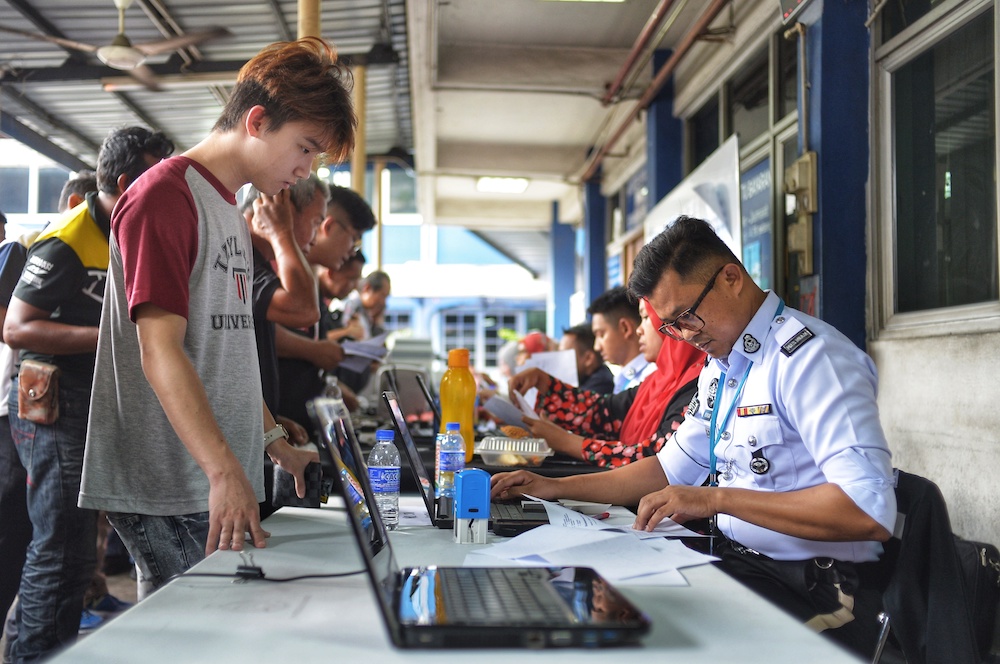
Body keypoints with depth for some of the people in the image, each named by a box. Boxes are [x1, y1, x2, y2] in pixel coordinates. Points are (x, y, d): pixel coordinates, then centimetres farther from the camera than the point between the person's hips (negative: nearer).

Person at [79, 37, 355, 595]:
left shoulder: (231, 214, 19)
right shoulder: (165, 196, -11)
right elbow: (161, 351, -19)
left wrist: (276, 444, 19)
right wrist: (225, 472, -25)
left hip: (227, 485, 9)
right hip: (169, 491, -9)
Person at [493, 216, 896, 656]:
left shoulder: (808, 356, -17)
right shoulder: (719, 369, 12)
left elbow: (870, 511, -27)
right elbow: (672, 470, 22)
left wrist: (716, 498, -27)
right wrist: (556, 487, 14)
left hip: (811, 590, -8)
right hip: (738, 564, 9)